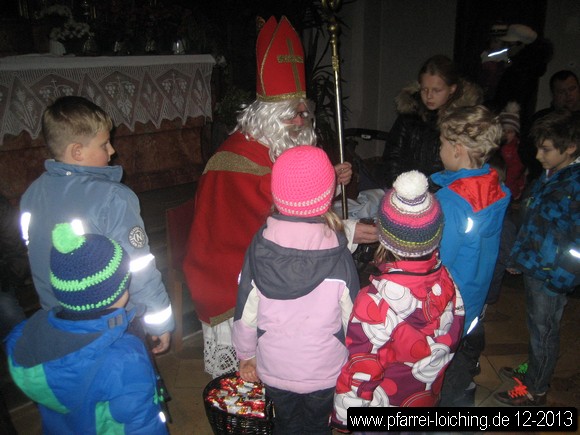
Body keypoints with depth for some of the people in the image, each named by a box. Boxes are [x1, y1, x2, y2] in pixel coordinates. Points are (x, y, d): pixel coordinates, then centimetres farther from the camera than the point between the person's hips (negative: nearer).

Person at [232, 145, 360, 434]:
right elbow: (352, 320, -13)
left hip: (274, 370, 1)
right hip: (324, 372, -1)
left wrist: (246, 356, 7)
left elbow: (245, 313, -10)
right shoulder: (339, 258, -23)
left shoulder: (258, 250, -19)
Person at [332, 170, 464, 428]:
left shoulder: (378, 301, -37)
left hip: (382, 406, -5)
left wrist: (344, 415, -10)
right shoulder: (447, 281, -20)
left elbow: (362, 369, -26)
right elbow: (451, 339, -3)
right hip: (427, 397, 5)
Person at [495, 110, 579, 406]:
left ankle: (535, 390, 28)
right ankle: (532, 370, 44)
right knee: (536, 325, 24)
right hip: (532, 267, 8)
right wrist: (519, 256, 15)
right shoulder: (549, 176, 3)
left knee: (544, 331, 10)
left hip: (550, 276, -7)